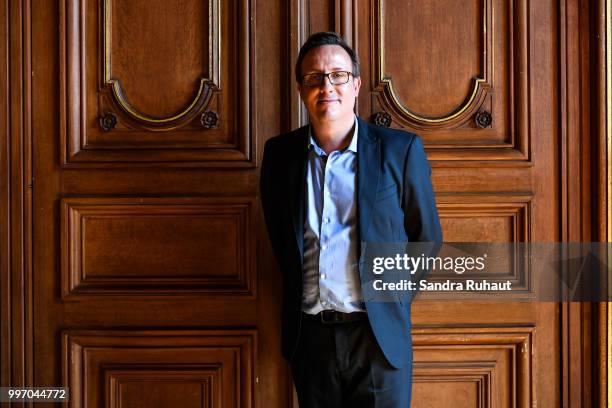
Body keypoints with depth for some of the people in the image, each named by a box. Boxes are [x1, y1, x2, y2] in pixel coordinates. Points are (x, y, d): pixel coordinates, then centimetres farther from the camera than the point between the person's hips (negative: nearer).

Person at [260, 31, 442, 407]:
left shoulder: (401, 150, -4)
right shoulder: (280, 153, 4)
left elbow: (427, 237, 5)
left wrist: (391, 299, 8)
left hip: (379, 336, -2)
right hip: (309, 335, 3)